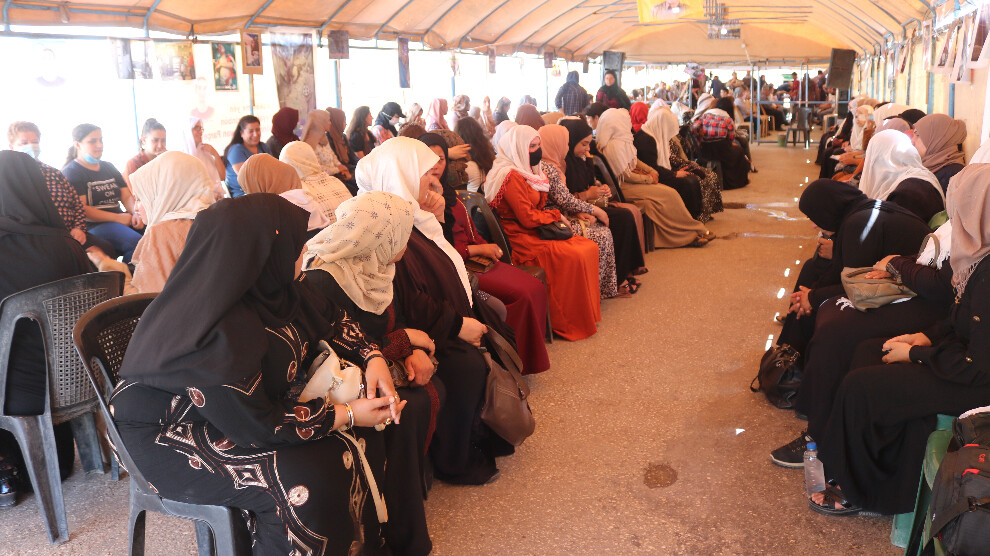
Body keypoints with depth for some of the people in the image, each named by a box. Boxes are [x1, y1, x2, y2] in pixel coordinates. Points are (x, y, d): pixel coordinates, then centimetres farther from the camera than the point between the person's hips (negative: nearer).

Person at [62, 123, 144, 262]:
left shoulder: (108, 167, 24)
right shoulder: (70, 173, 2)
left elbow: (126, 196, 17)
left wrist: (136, 213, -6)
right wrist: (118, 218, -15)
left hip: (119, 220, 7)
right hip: (91, 226, -7)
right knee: (135, 242, -35)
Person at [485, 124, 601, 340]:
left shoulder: (526, 171, 15)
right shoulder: (511, 176, -17)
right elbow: (527, 218, -21)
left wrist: (555, 217, -1)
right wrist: (556, 215, -6)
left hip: (535, 232, 10)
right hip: (521, 239, -10)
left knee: (590, 248, -3)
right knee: (575, 257, -23)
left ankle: (588, 312, 5)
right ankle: (568, 323, -10)